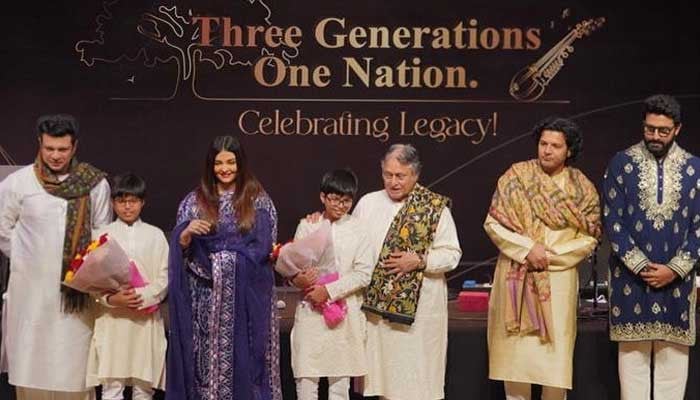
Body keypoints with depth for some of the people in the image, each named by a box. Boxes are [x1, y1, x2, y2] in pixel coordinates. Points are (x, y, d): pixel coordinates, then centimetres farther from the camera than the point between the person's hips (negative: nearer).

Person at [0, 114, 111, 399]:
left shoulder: (95, 183, -3)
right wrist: (25, 259, 8)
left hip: (77, 288, 0)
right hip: (31, 286, 0)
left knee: (74, 360, 3)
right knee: (32, 359, 6)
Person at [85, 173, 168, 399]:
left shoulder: (155, 235, 6)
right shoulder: (102, 235, 3)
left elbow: (164, 277, 2)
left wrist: (143, 297, -14)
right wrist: (112, 299, -18)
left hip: (146, 318, 1)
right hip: (112, 319, -1)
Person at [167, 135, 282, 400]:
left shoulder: (257, 199, 6)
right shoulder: (195, 200, 9)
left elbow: (265, 245, 0)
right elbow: (179, 248, 6)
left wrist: (218, 254, -6)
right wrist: (188, 232, -17)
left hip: (246, 294, -1)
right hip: (207, 296, 1)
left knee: (244, 354, 0)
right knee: (209, 357, 1)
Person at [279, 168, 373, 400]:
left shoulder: (357, 229, 0)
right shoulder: (307, 225, 3)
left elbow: (364, 274, -5)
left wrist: (329, 290, -13)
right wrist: (299, 278, -17)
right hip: (310, 310, 0)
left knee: (340, 378, 7)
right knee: (305, 377, -1)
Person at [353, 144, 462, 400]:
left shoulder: (436, 207, -1)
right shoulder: (368, 203, 7)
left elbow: (451, 254, -3)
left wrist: (419, 261, -16)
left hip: (420, 307, -3)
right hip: (376, 303, 3)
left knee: (416, 376, 1)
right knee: (383, 367, 8)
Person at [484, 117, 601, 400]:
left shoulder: (583, 189, 3)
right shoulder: (516, 176, 0)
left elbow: (589, 238, 1)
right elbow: (492, 223, -2)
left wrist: (550, 256, -12)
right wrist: (527, 248, -14)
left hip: (559, 278, 0)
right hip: (515, 276, 0)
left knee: (555, 349, -2)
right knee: (514, 348, 3)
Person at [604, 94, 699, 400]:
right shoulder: (622, 163, 0)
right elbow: (612, 220, -3)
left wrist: (675, 269, -8)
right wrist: (640, 266, -10)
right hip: (631, 276, -1)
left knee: (673, 353, 5)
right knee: (633, 352, 4)